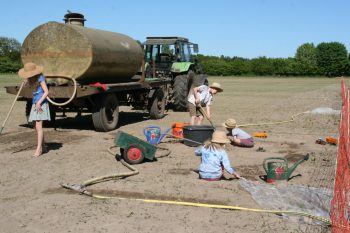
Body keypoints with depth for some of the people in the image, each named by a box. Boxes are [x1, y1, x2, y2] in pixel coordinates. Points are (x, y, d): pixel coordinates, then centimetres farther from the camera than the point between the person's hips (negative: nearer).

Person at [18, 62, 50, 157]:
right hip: (35, 104, 9)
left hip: (41, 104, -9)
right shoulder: (33, 79, 14)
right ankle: (43, 147, 19)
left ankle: (38, 149, -15)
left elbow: (46, 92, -17)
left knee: (38, 126, -15)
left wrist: (39, 103, -24)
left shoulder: (40, 78, -12)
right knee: (37, 127, 9)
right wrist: (27, 81, 13)